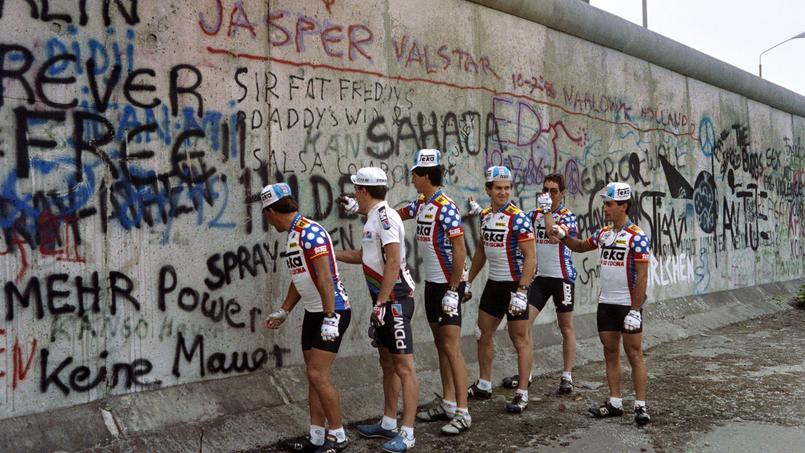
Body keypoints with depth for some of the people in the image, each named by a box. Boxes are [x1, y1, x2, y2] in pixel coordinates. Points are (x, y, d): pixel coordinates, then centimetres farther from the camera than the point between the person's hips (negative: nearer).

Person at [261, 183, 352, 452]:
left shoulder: (311, 232, -18)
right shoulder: (292, 235, 12)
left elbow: (325, 277, -23)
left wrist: (330, 318, -25)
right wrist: (283, 312, 25)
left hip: (333, 311, -9)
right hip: (313, 313, 9)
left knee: (317, 374, -9)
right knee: (313, 376, 10)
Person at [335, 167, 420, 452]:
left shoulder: (385, 216, -15)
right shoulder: (374, 218, 15)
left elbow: (393, 262, -23)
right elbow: (365, 256, 28)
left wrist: (381, 302, -21)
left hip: (395, 299, -10)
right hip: (384, 300, 10)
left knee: (403, 366, -6)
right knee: (387, 363, 16)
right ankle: (388, 424, 26)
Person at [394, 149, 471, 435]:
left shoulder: (446, 208, -19)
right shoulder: (421, 204, 7)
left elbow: (460, 252, -20)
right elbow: (394, 214, 24)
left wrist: (453, 291, -20)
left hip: (448, 285, -9)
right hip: (431, 283, 9)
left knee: (451, 347, -8)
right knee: (440, 344, 12)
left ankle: (462, 413, -3)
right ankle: (448, 404, 20)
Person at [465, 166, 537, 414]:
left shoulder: (518, 218, -15)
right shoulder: (485, 215, 7)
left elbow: (530, 257, -19)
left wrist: (521, 291, -25)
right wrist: (468, 282, 17)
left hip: (515, 285, -7)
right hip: (493, 282, 8)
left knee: (520, 338, -1)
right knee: (484, 333, 13)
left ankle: (522, 394, 7)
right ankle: (484, 386, 27)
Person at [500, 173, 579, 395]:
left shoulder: (568, 215, -5)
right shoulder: (535, 214, 8)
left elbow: (554, 237, -22)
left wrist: (547, 211, -19)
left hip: (562, 277, -4)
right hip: (539, 276, 4)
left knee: (566, 327, 7)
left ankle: (567, 377, 16)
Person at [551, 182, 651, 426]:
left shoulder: (636, 236, -12)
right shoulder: (603, 233, 8)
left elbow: (642, 276, -15)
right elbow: (581, 247, 27)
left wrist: (635, 310, -19)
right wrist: (563, 236, 8)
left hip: (628, 305, -7)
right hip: (605, 304, 7)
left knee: (634, 354, -1)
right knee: (610, 353, 10)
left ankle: (640, 406, 5)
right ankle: (615, 402, 19)